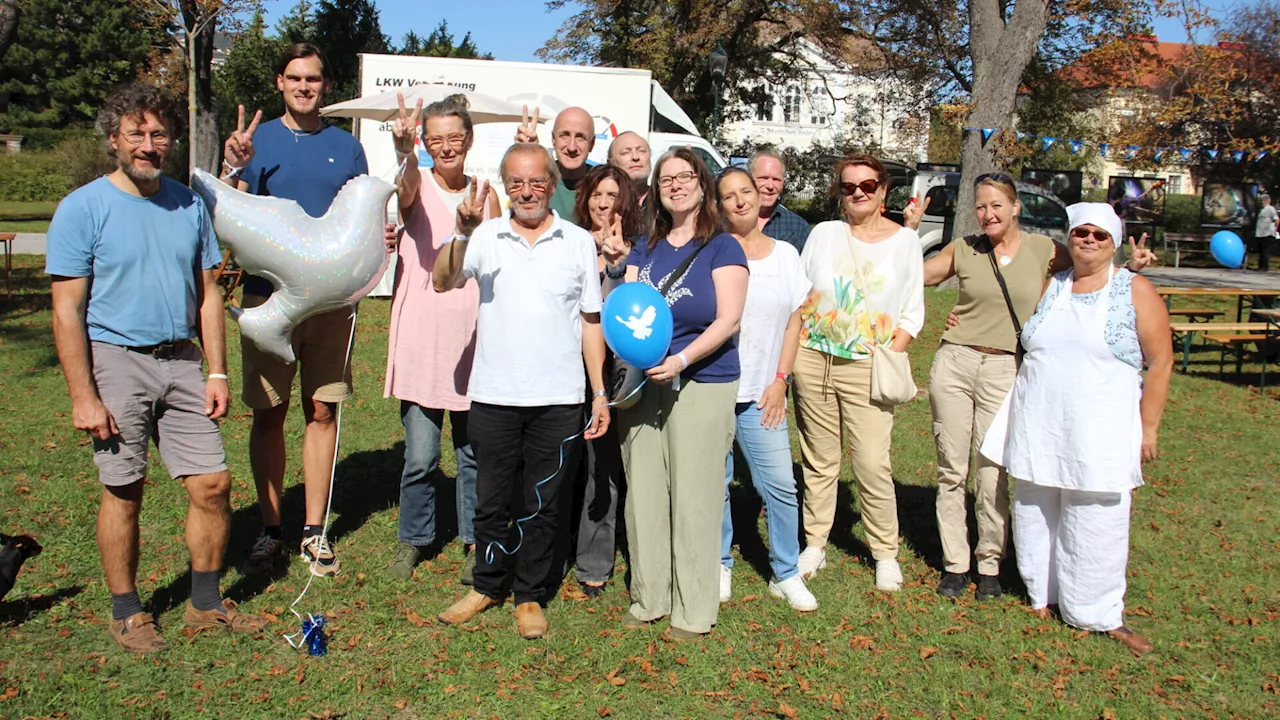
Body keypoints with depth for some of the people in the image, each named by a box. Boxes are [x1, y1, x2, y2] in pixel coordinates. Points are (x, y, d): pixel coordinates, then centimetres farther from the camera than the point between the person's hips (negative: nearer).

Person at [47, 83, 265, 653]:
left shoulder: (189, 204, 8)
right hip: (116, 361, -4)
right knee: (124, 492, 5)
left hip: (181, 361, 4)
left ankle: (206, 604, 21)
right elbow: (67, 310, -8)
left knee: (212, 485, 3)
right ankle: (126, 613, 22)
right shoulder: (84, 208, -5)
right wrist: (82, 395, -13)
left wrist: (217, 372, 5)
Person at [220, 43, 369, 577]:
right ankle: (269, 529, 16)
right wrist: (235, 166, -22)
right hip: (269, 296, -1)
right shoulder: (258, 140, 5)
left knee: (322, 412, 5)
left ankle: (314, 531, 15)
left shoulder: (345, 146, 10)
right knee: (268, 413, 3)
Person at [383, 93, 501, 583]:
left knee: (474, 450, 8)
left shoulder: (485, 195, 9)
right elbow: (408, 187, -26)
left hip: (473, 332, 3)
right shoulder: (418, 186, -1)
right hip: (421, 334, -2)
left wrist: (472, 227, -15)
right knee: (420, 454, 0)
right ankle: (412, 540, 21)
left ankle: (474, 543, 23)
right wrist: (403, 149, -48)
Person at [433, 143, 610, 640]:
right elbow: (442, 282, -10)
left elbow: (591, 321, 7)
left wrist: (600, 393, 4)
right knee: (491, 499, 13)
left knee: (541, 505, 10)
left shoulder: (579, 242, 4)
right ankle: (487, 586, 32)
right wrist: (461, 232, -25)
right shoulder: (486, 236, 3)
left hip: (558, 399, 0)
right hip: (494, 394, 1)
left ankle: (530, 596, 25)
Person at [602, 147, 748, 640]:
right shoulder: (645, 249, 14)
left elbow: (728, 320, -9)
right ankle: (649, 597, 22)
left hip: (703, 384, -5)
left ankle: (694, 609, 13)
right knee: (644, 493, 7)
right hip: (643, 383, 5)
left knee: (693, 497, -1)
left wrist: (681, 360, -21)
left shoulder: (722, 247, 0)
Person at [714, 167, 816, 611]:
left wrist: (780, 380, 3)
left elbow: (793, 323, 11)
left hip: (762, 392, 2)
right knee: (713, 483, 4)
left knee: (780, 485, 0)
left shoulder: (785, 254, 10)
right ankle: (719, 566, 23)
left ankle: (785, 574, 15)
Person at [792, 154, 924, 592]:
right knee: (818, 460, 9)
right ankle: (815, 544, 22)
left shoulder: (905, 240, 6)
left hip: (867, 368, -2)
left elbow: (913, 312, 7)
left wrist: (890, 356, -6)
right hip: (812, 360, 2)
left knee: (873, 464, -6)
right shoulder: (823, 233, 8)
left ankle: (885, 553, 10)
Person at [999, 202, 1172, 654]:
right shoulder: (1050, 287, 10)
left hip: (1100, 432, -3)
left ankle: (1100, 615, 10)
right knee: (1036, 514, 9)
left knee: (1096, 522, -2)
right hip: (1038, 427, 4)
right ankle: (1042, 596, 24)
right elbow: (1022, 341, 23)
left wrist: (1148, 427, -5)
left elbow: (1160, 363, -1)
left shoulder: (1135, 291, 1)